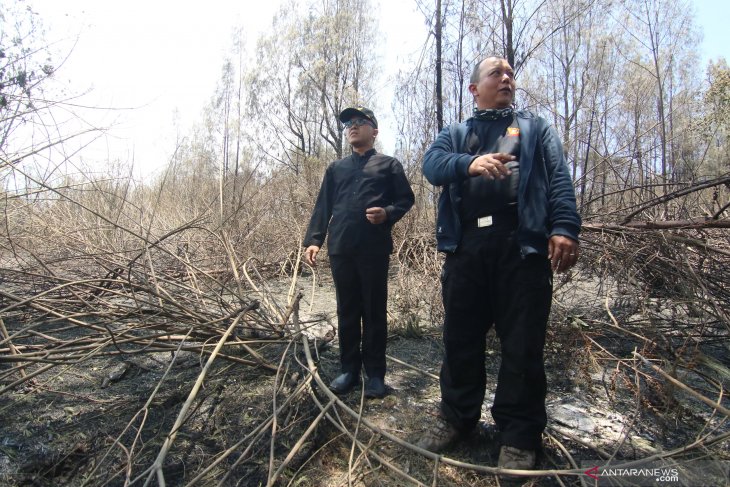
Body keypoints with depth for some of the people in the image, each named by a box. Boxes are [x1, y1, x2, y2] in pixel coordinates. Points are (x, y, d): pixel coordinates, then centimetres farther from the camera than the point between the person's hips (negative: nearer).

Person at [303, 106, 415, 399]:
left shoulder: (388, 164, 11)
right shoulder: (335, 168, 20)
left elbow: (406, 199, 6)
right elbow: (322, 207, 14)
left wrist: (387, 213, -15)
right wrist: (313, 240, 2)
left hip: (374, 249, -3)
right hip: (340, 249, 4)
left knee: (374, 311, 2)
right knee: (347, 312, 8)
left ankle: (375, 373, 12)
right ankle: (349, 370, 18)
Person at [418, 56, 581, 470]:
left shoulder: (536, 128, 19)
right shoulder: (455, 134, 21)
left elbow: (559, 176, 3)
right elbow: (432, 164, 0)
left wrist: (565, 227, -14)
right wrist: (469, 163, -22)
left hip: (523, 243, -1)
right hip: (466, 245, 2)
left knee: (522, 343, 0)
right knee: (461, 338, 8)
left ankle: (520, 434, 14)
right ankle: (457, 418, 25)